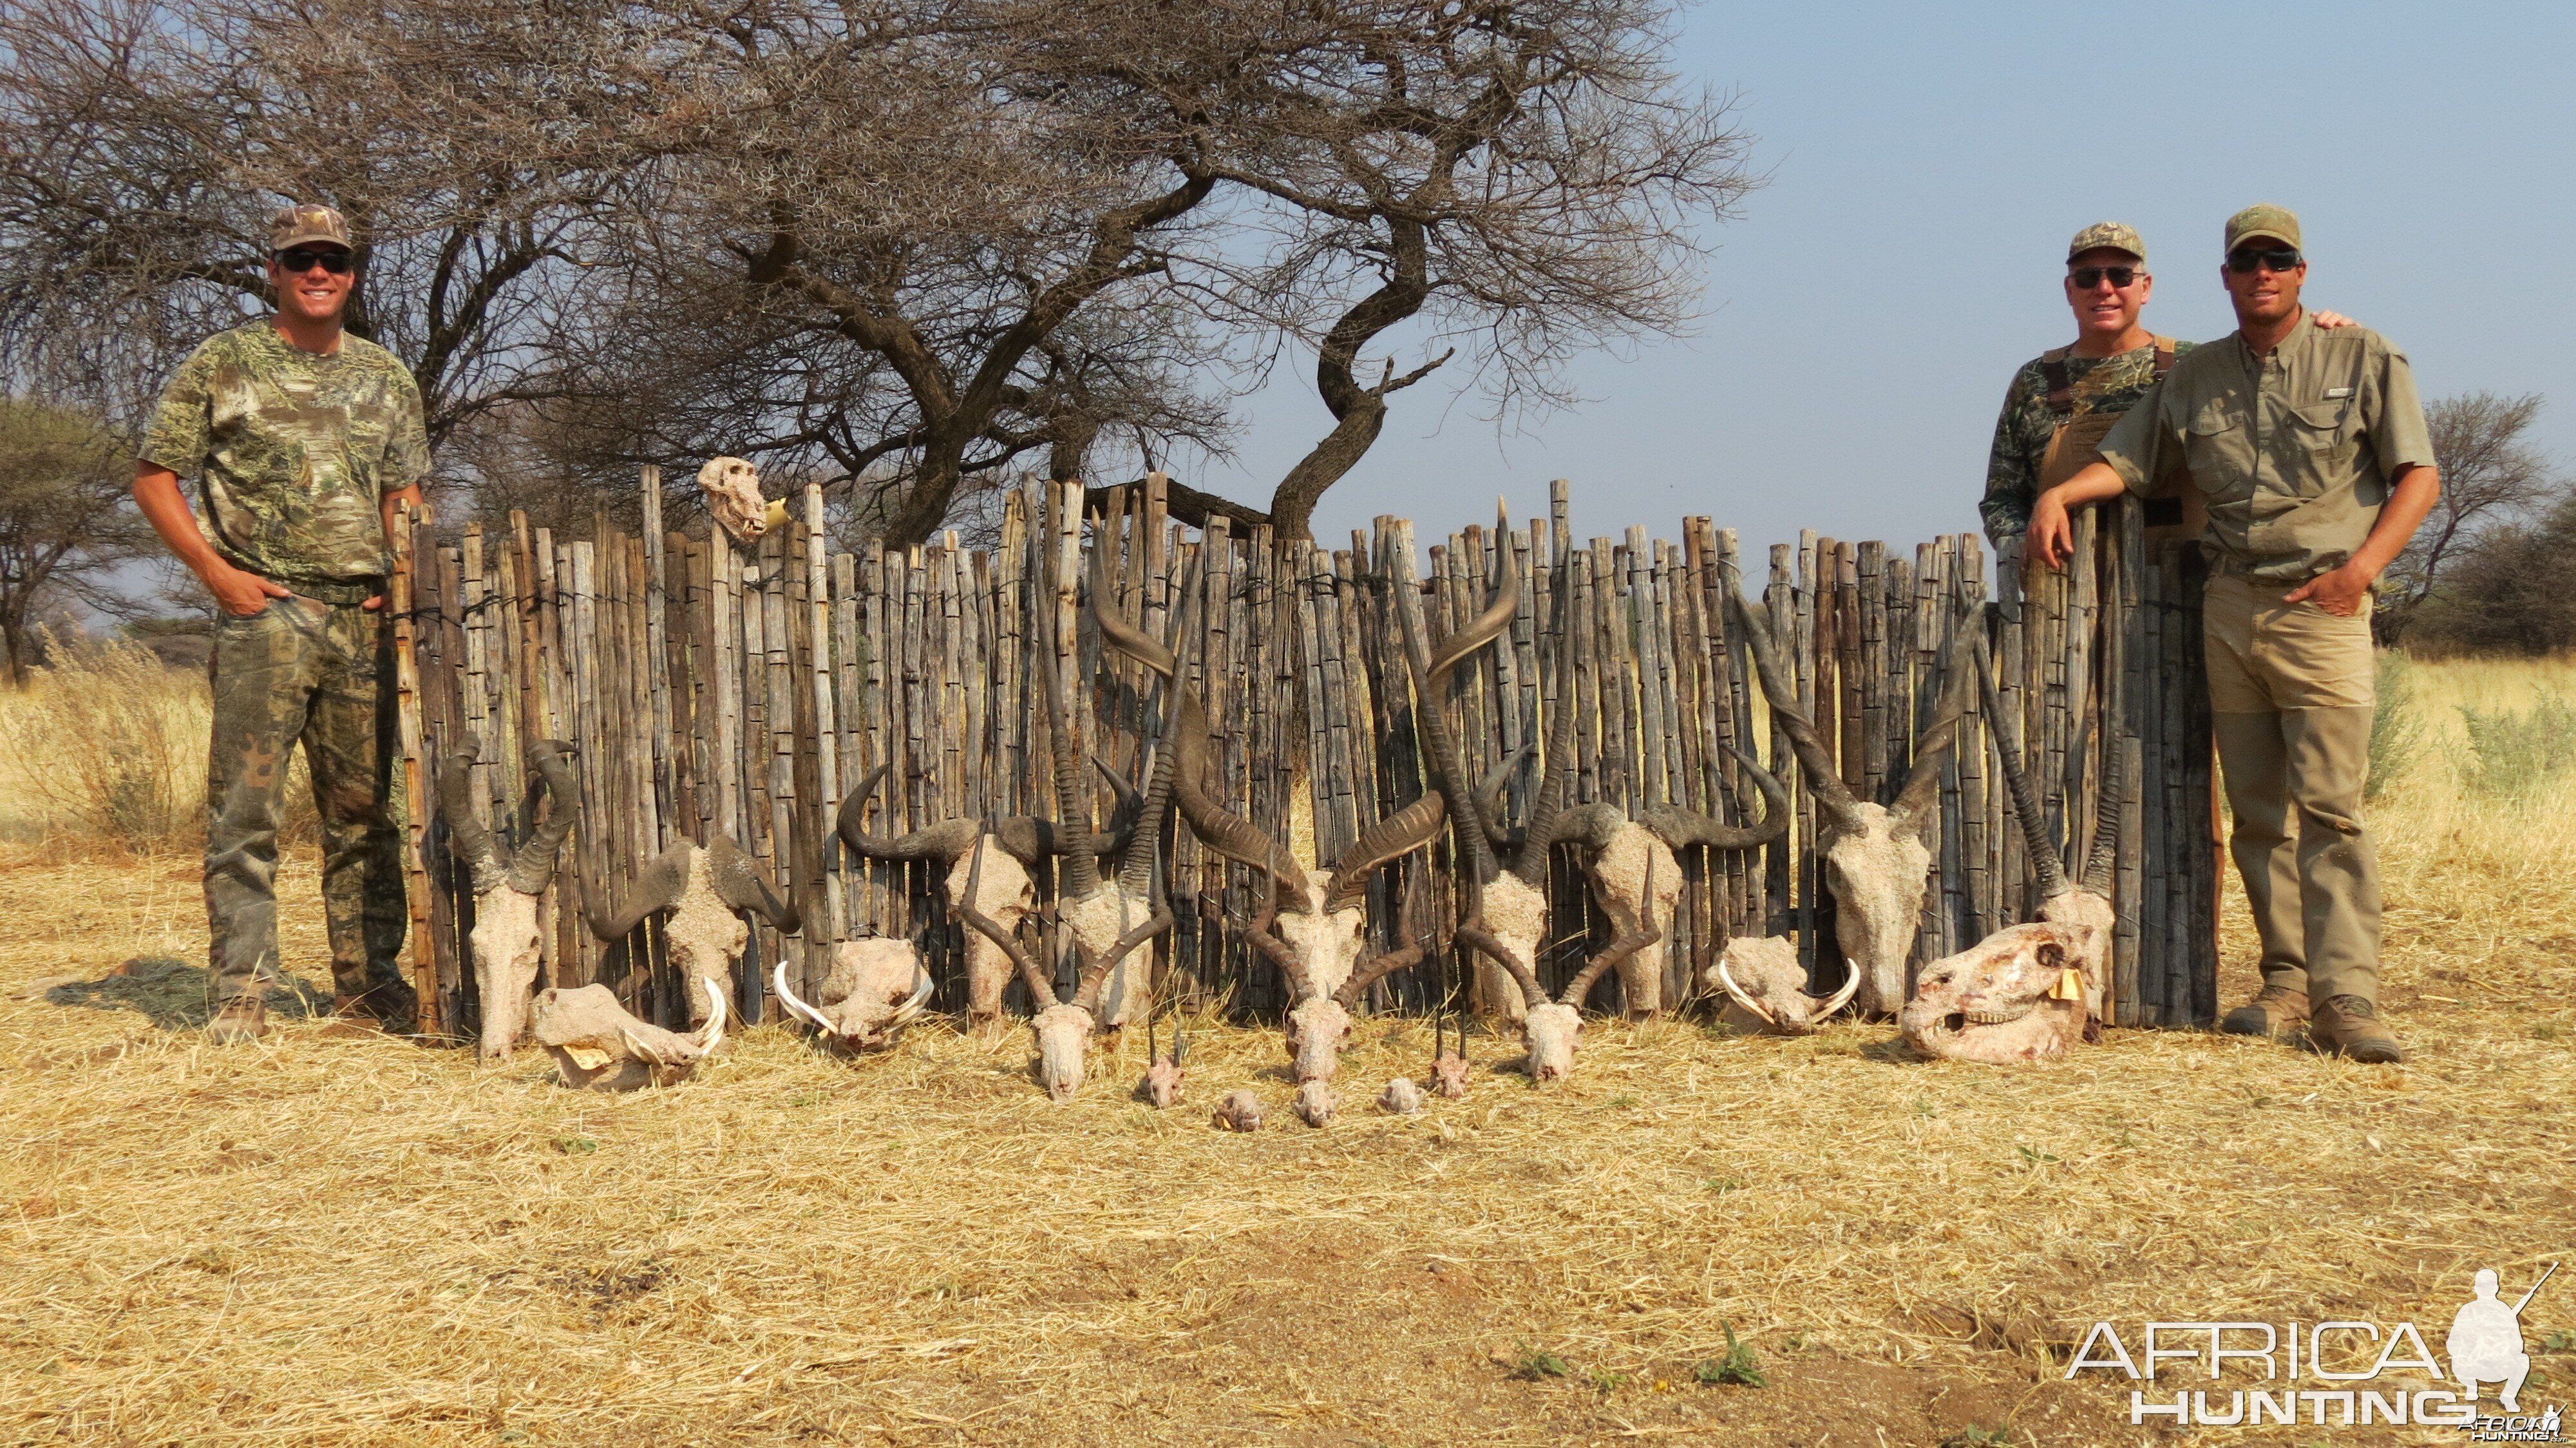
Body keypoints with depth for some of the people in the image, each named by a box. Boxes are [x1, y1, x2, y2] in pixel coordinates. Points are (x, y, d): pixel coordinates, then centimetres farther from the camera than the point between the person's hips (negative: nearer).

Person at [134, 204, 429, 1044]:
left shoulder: (386, 378, 14)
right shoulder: (223, 365, 2)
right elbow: (154, 478, 2)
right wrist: (219, 574, -7)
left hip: (364, 618, 4)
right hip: (265, 613, -4)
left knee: (366, 808, 7)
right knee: (246, 807, -5)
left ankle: (367, 977, 15)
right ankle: (242, 991, -1)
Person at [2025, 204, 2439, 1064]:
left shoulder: (2364, 359, 4)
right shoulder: (2194, 378, 13)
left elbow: (2418, 476, 1)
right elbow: (2125, 462, 10)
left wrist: (2361, 566, -13)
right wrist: (2057, 494, -10)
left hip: (2322, 607, -4)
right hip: (2228, 607, 4)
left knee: (2328, 806, -12)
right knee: (2255, 811, 6)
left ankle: (2345, 1001, -12)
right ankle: (2286, 980, 13)